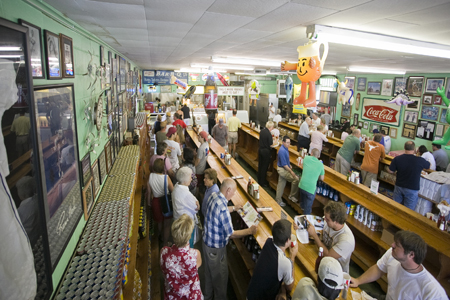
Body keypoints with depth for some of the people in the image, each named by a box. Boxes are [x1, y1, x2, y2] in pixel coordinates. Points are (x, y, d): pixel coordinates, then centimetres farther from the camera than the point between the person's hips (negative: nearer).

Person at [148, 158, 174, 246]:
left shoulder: (150, 176, -14)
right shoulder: (166, 178, -24)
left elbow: (149, 191, -2)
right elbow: (172, 191, -14)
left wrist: (150, 201, 15)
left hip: (155, 201, 4)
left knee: (159, 222, 27)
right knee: (166, 224, 14)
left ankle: (162, 238, 50)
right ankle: (165, 244, 25)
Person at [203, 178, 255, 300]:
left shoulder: (214, 196, -9)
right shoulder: (223, 209, -36)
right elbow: (231, 234, -26)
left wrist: (234, 208, 21)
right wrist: (249, 231, -14)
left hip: (207, 241, 9)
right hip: (216, 248, -9)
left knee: (209, 272, 30)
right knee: (220, 276, 17)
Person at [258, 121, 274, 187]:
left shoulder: (262, 131, 2)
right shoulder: (268, 133, -22)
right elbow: (271, 144, -18)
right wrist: (272, 139, 0)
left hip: (260, 149, 8)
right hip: (266, 151, -8)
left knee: (260, 165, 18)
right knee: (264, 167, 4)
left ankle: (259, 180, 32)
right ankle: (262, 183, 14)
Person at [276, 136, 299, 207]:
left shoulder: (286, 148, 4)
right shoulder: (282, 151, -27)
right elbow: (284, 164, -25)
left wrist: (289, 165, 19)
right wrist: (291, 171, -21)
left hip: (283, 169, 10)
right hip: (282, 169, -10)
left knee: (281, 184, 16)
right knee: (296, 179, -11)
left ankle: (278, 200, 27)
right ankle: (292, 196, 4)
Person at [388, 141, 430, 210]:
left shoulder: (397, 159, -15)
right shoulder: (420, 161, -18)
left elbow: (390, 171, -4)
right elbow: (429, 166, 5)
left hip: (399, 186, 2)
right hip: (412, 189, -2)